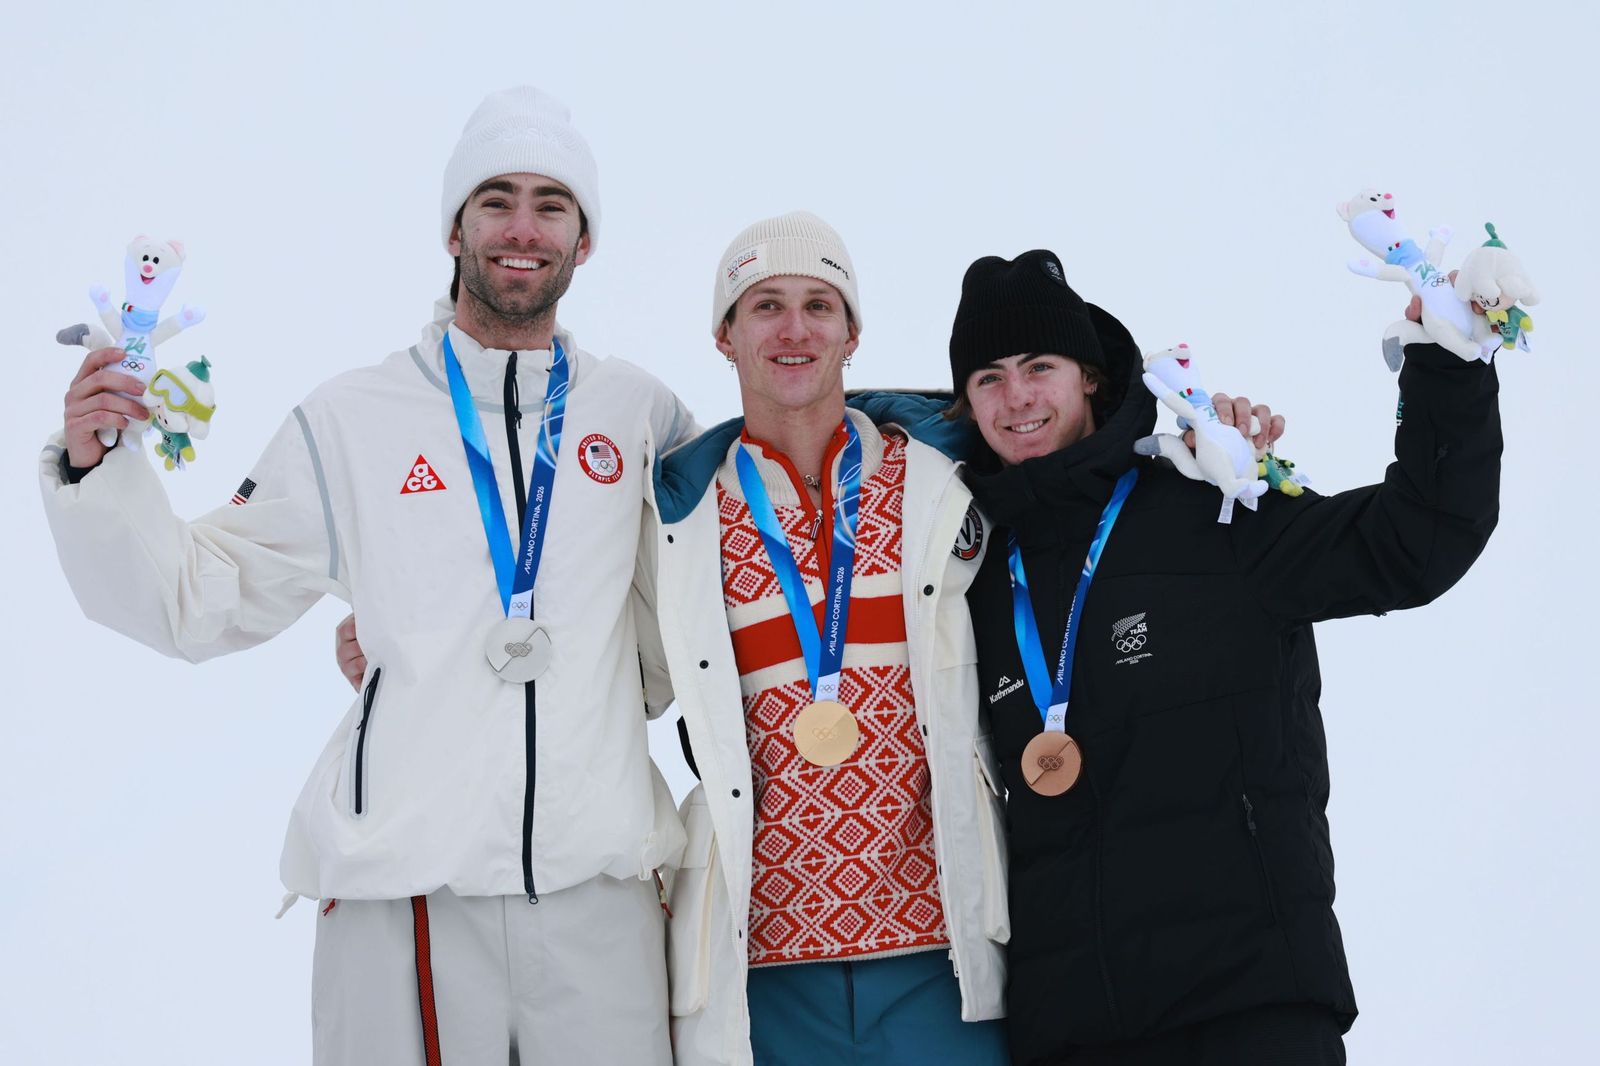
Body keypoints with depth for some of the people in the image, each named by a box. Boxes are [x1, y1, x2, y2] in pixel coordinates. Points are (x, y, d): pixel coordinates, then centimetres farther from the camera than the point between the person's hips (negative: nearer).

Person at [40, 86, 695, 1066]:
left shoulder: (638, 414, 9)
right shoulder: (352, 421, 5)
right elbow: (199, 601, 7)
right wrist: (95, 472, -5)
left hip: (598, 883, 2)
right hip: (404, 884, -1)